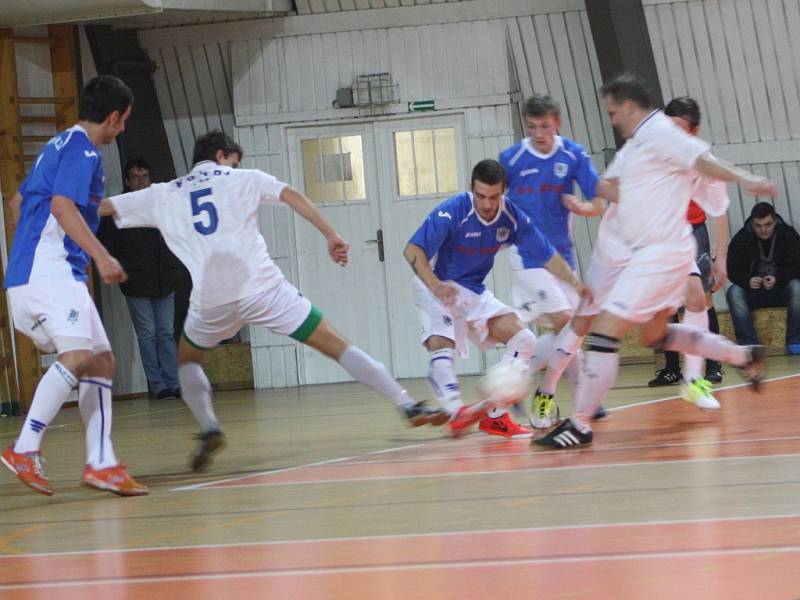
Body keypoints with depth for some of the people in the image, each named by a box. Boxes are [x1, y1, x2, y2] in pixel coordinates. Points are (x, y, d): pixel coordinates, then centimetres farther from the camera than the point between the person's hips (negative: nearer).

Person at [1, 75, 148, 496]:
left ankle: (100, 464, 2)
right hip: (49, 272, -10)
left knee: (101, 360, 7)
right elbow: (63, 206, -22)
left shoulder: (60, 145, 21)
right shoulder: (83, 150, -8)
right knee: (77, 355, -23)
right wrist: (101, 256, -25)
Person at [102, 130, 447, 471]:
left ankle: (209, 429, 6)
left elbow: (101, 208, 22)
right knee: (337, 347, 5)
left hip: (211, 301, 1)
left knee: (188, 360, 30)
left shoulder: (163, 195, 19)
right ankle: (408, 406, -3)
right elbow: (291, 196, 0)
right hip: (262, 287, -1)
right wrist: (331, 236, -1)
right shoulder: (243, 179, 15)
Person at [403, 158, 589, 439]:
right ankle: (455, 411, -46)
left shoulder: (512, 218, -10)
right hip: (437, 288, -6)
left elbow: (547, 255, -3)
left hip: (474, 293, 6)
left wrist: (574, 282, -20)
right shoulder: (453, 211, -25)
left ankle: (495, 416, -1)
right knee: (441, 346, -29)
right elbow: (412, 250, -32)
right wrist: (435, 285, -48)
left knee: (523, 339, -4)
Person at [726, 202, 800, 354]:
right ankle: (748, 344, -33)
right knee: (734, 292, -29)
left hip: (781, 288, -1)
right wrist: (747, 280, -29)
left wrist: (777, 279, -30)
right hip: (753, 292, 1)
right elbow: (732, 270, -7)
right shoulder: (742, 238, -4)